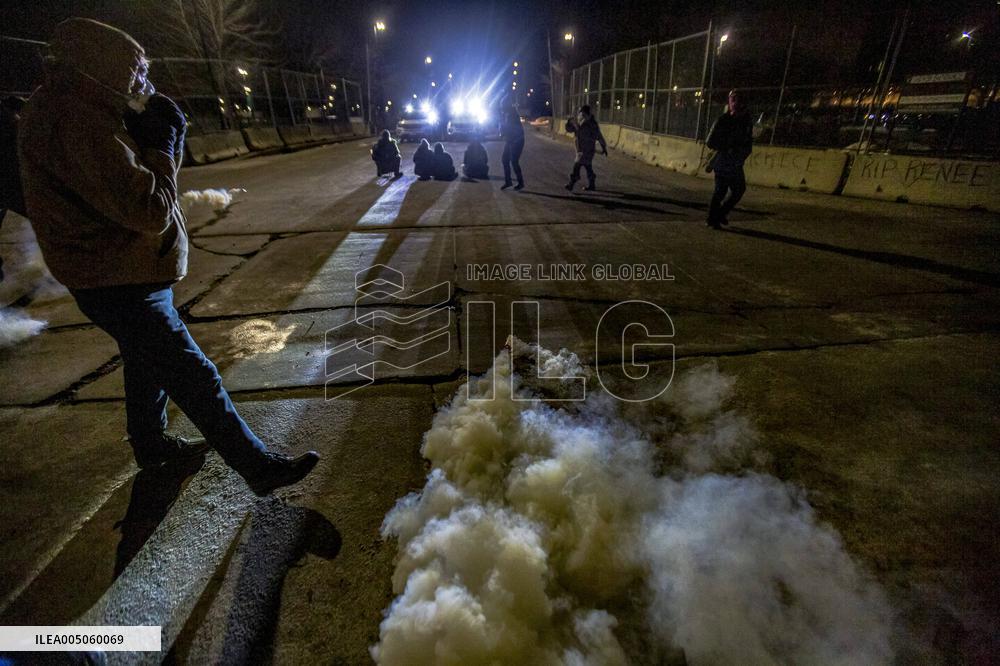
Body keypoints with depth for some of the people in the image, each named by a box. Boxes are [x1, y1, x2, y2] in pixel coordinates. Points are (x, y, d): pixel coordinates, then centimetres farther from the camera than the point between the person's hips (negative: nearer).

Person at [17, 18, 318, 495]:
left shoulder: (71, 110, 10)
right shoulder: (80, 122, -22)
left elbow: (127, 183, 15)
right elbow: (151, 212, -26)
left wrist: (157, 141, 1)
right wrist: (162, 146, -12)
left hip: (118, 277, 10)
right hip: (121, 285, -10)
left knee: (147, 362, 24)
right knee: (194, 378, -7)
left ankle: (151, 444, 44)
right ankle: (259, 468, 3)